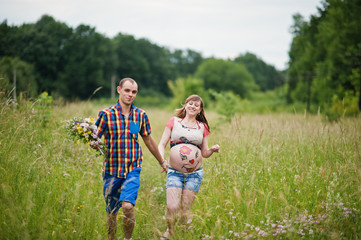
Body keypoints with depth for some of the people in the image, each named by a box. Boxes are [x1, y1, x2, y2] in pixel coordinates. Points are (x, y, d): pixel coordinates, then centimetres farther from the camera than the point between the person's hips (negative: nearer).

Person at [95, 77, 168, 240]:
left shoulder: (141, 115, 4)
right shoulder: (106, 114, -5)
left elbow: (148, 140, 18)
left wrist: (161, 161, 27)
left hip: (133, 169, 0)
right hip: (111, 170, 0)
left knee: (128, 206, -18)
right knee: (111, 212, 9)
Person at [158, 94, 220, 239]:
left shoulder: (202, 127, 13)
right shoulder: (174, 121, 8)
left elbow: (205, 153, 15)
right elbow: (162, 144, 5)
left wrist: (212, 150, -7)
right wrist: (162, 160, -14)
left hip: (194, 173, 1)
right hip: (174, 172, -1)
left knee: (185, 210, 0)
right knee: (172, 207, -13)